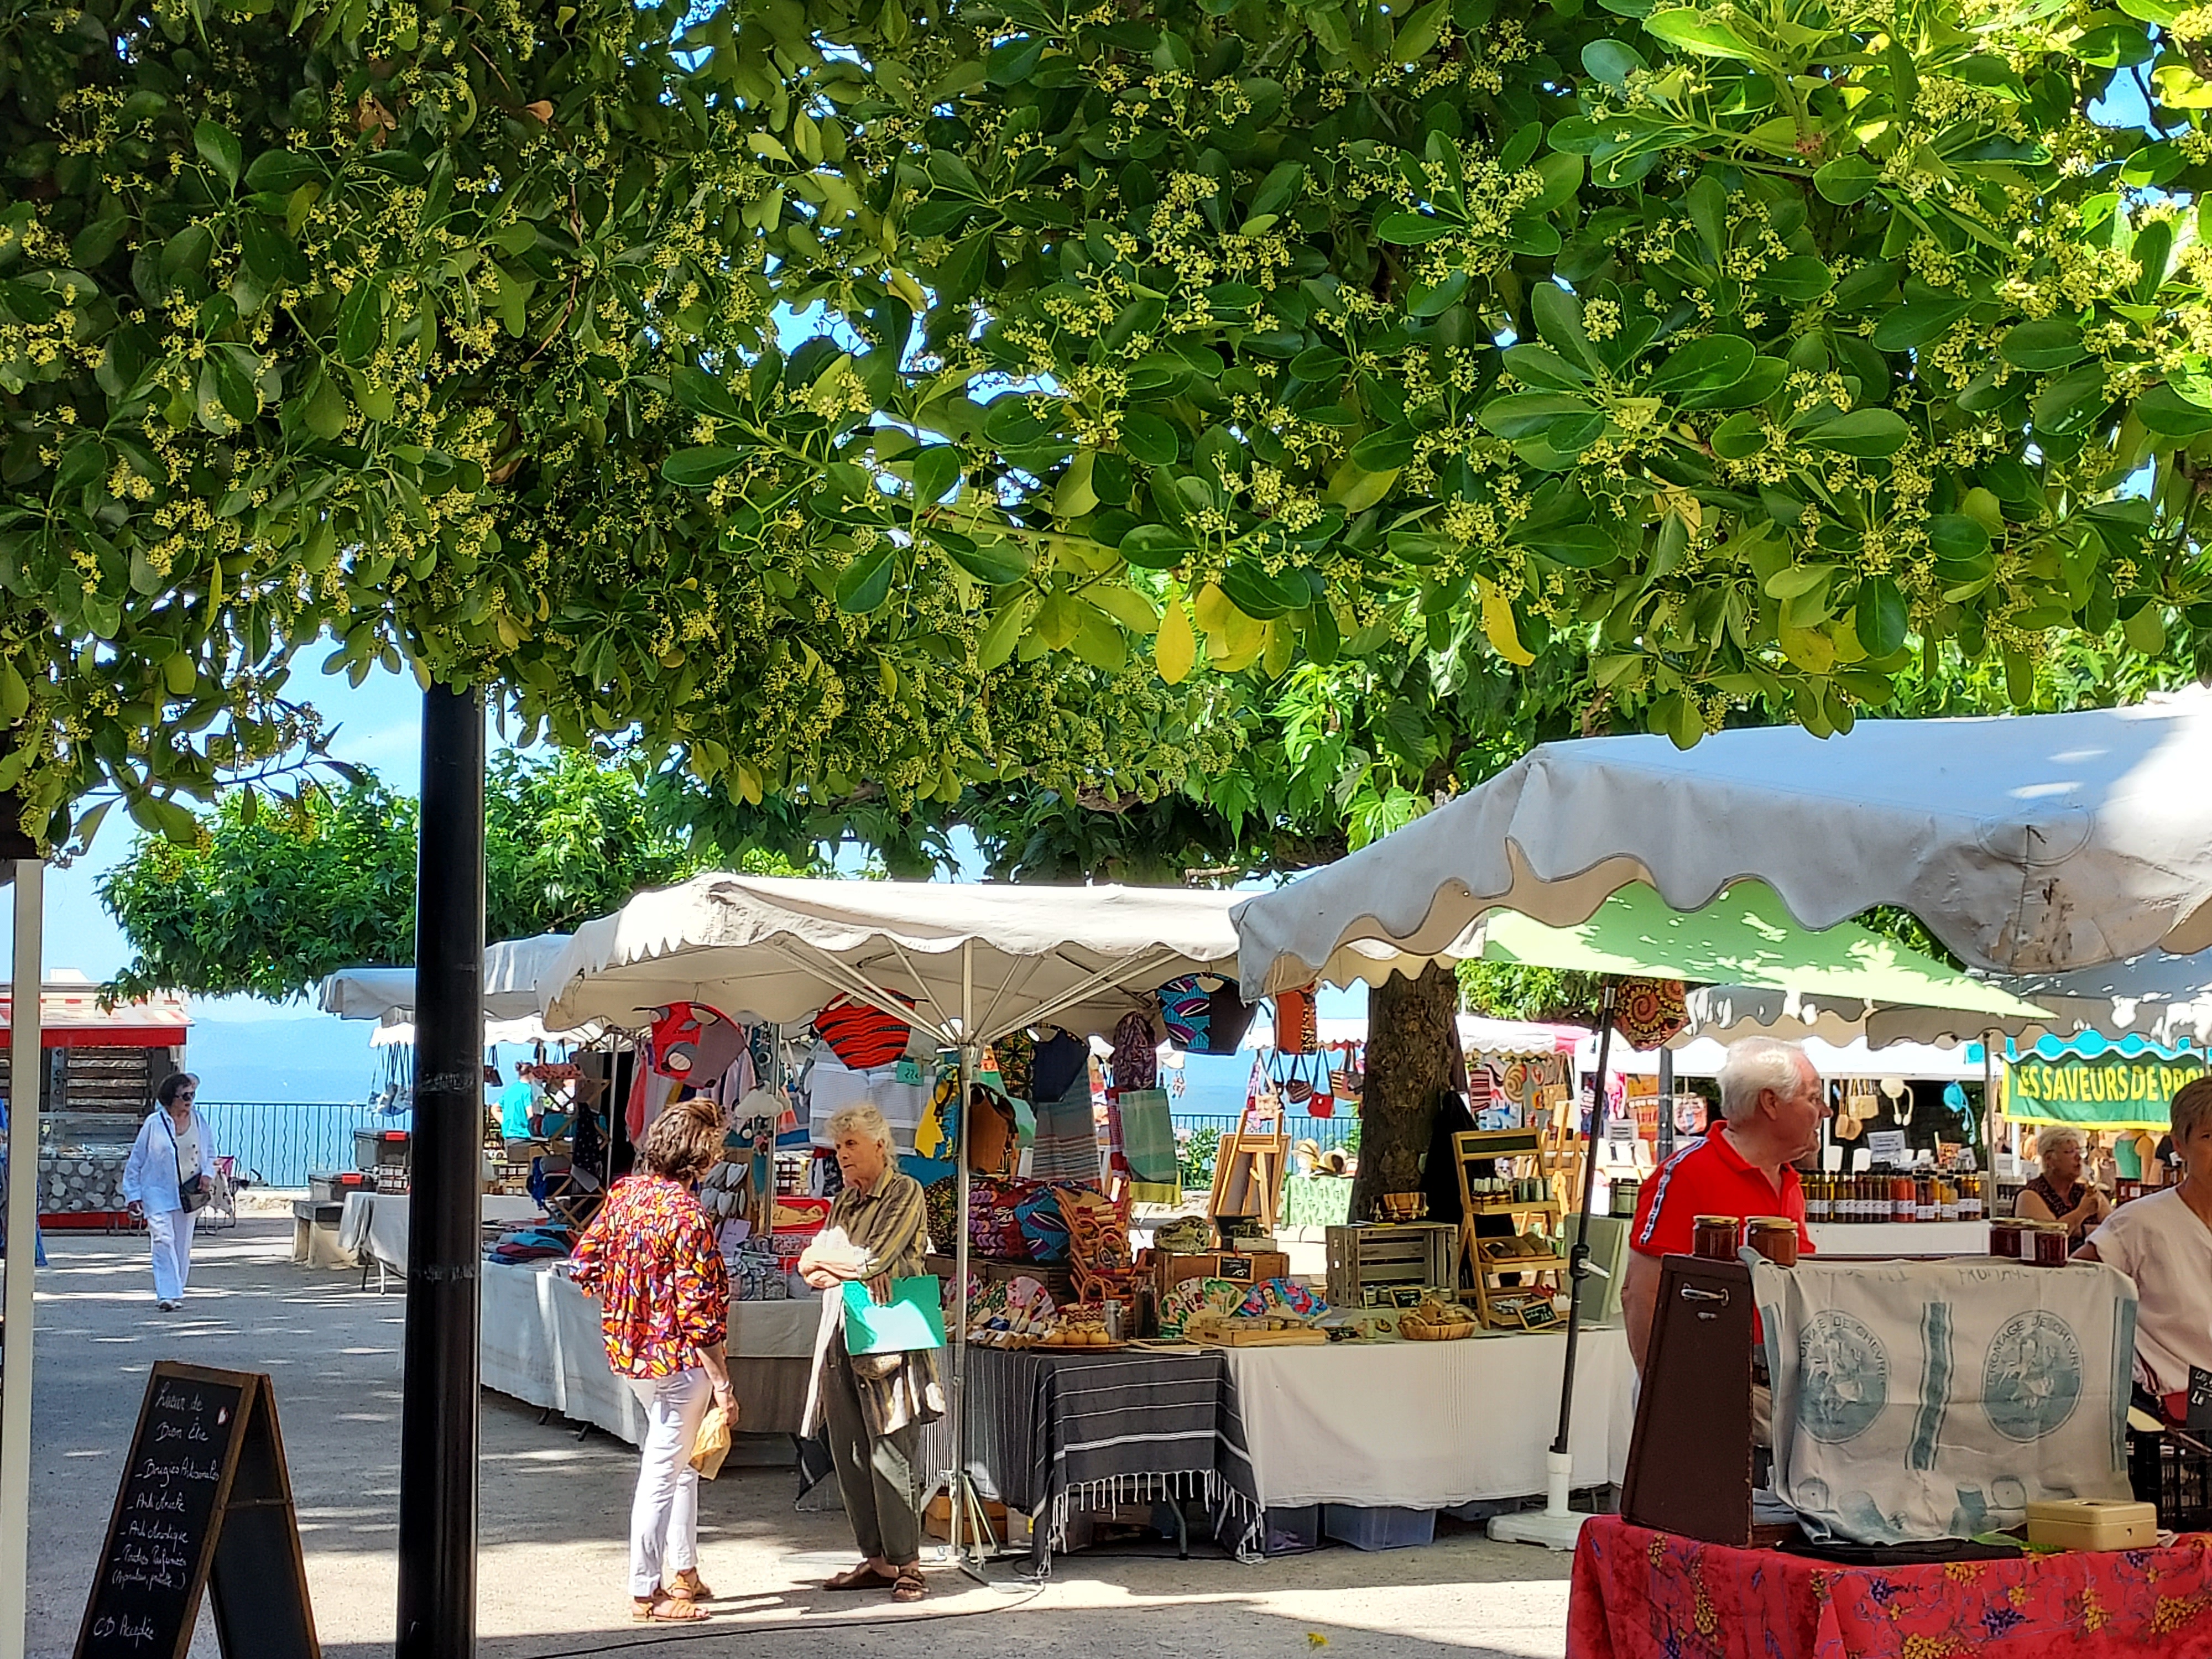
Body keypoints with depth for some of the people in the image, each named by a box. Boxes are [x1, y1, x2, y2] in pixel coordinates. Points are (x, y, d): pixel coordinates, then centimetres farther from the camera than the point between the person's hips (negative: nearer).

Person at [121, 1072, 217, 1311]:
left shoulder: (198, 1120, 4)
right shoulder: (154, 1123, -7)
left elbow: (210, 1153, 17)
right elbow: (136, 1160, 0)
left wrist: (208, 1174, -3)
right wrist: (133, 1194, -1)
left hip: (189, 1194, 4)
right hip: (158, 1193, -4)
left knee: (182, 1245, 9)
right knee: (163, 1241, -15)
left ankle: (175, 1292, 21)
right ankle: (167, 1294, -18)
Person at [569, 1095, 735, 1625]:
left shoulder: (625, 1191, 0)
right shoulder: (688, 1218, -24)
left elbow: (585, 1263, 7)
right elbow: (699, 1315, -23)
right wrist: (723, 1385, -16)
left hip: (630, 1347, 9)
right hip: (677, 1361, -8)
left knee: (682, 1461, 23)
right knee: (663, 1473, 2)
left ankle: (683, 1571, 32)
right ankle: (647, 1593, 11)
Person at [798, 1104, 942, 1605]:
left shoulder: (905, 1193, -3)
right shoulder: (845, 1202, 19)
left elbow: (874, 1259, -14)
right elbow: (810, 1268, 11)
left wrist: (826, 1259, 3)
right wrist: (854, 1269, -9)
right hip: (842, 1338, 7)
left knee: (889, 1455, -8)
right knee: (849, 1456, 6)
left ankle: (906, 1564, -2)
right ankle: (876, 1559, 13)